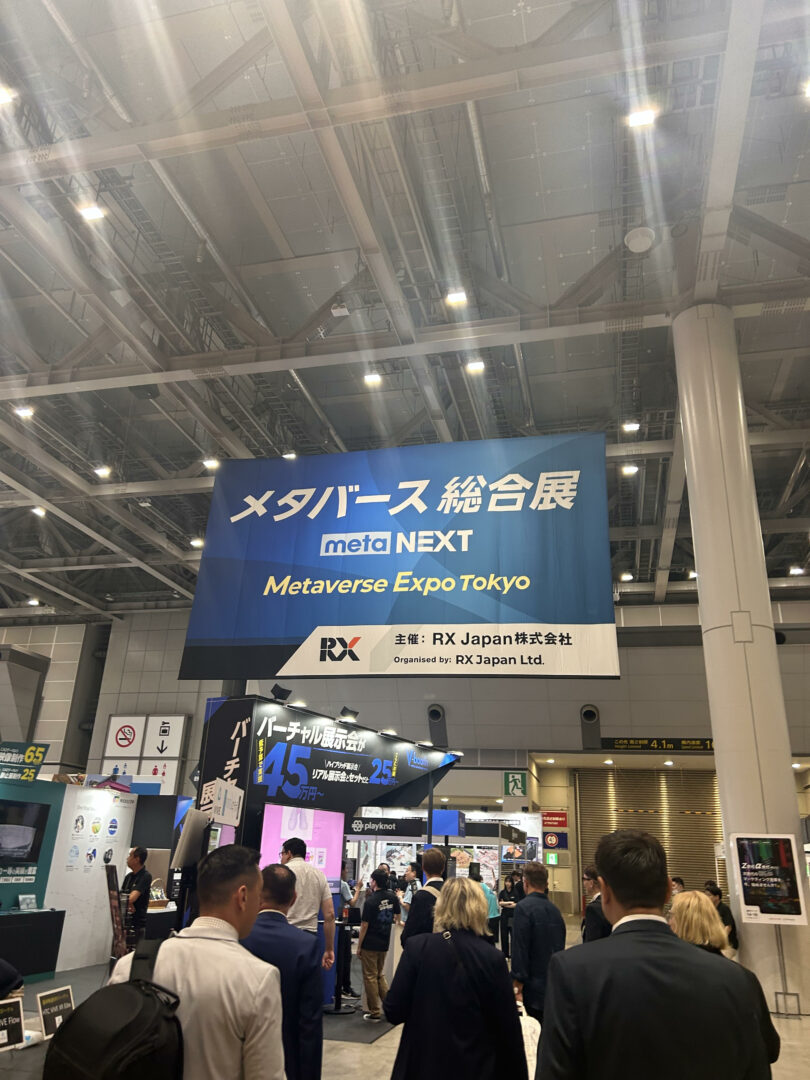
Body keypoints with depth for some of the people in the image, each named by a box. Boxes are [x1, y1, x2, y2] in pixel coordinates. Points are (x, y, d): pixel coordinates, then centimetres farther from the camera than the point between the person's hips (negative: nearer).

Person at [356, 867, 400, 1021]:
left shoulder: (370, 901, -18)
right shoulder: (392, 897, 0)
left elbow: (364, 925, -16)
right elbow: (397, 918, 13)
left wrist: (359, 946, -7)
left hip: (370, 945, -6)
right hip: (384, 943, 6)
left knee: (370, 977, 6)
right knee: (380, 975, 21)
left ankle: (375, 1012, 11)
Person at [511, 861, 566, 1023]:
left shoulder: (524, 907, -15)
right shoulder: (554, 909, 7)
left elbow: (520, 949, -18)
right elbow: (560, 947, 14)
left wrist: (518, 985, -14)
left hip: (533, 986, -7)